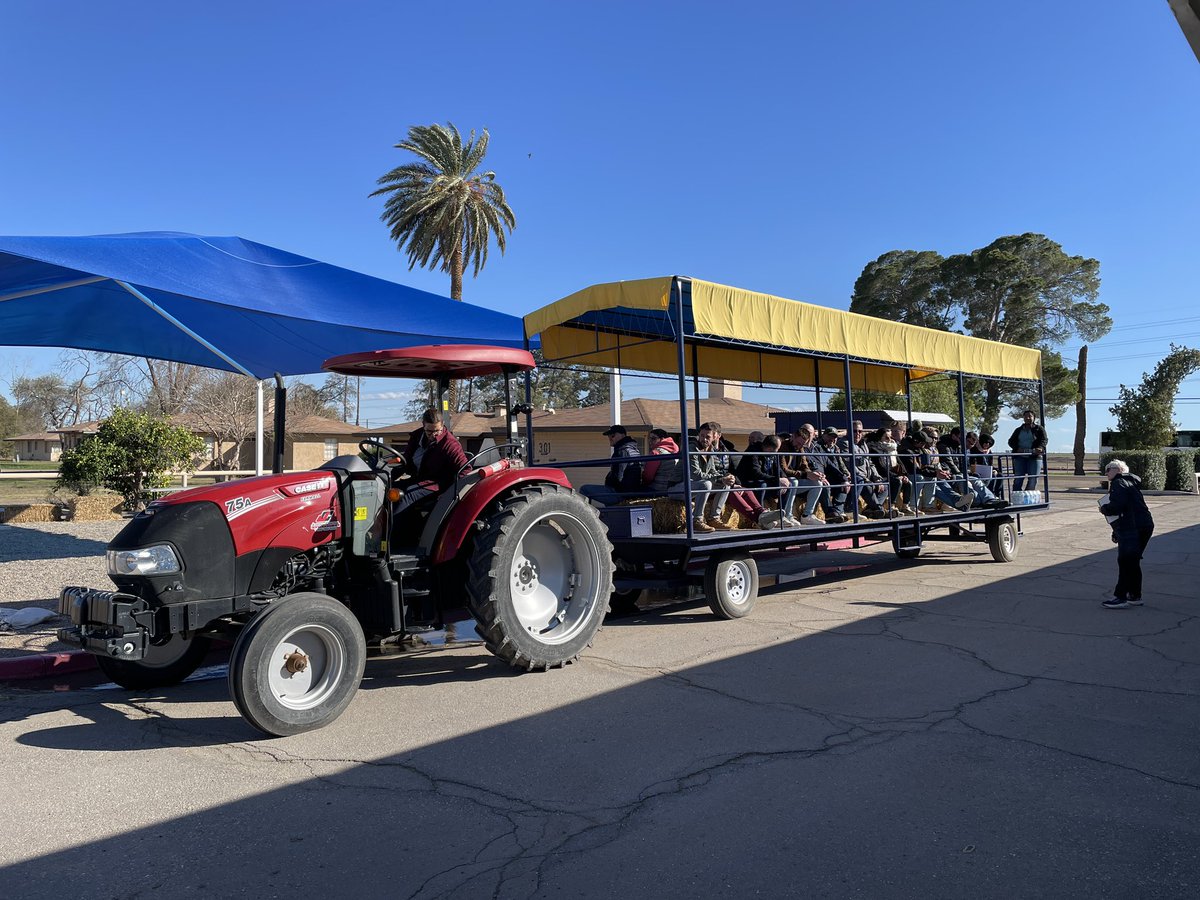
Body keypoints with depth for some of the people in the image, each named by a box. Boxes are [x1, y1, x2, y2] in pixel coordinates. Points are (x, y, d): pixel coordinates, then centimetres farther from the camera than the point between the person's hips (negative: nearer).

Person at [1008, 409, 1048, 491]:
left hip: (1034, 457, -2)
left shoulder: (1039, 429, 10)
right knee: (1018, 480, -4)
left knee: (1033, 480, -4)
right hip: (1020, 457, 2)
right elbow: (1011, 441, 13)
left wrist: (1040, 448, -25)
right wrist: (1017, 448, -8)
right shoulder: (1018, 430, 19)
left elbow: (1043, 440, -3)